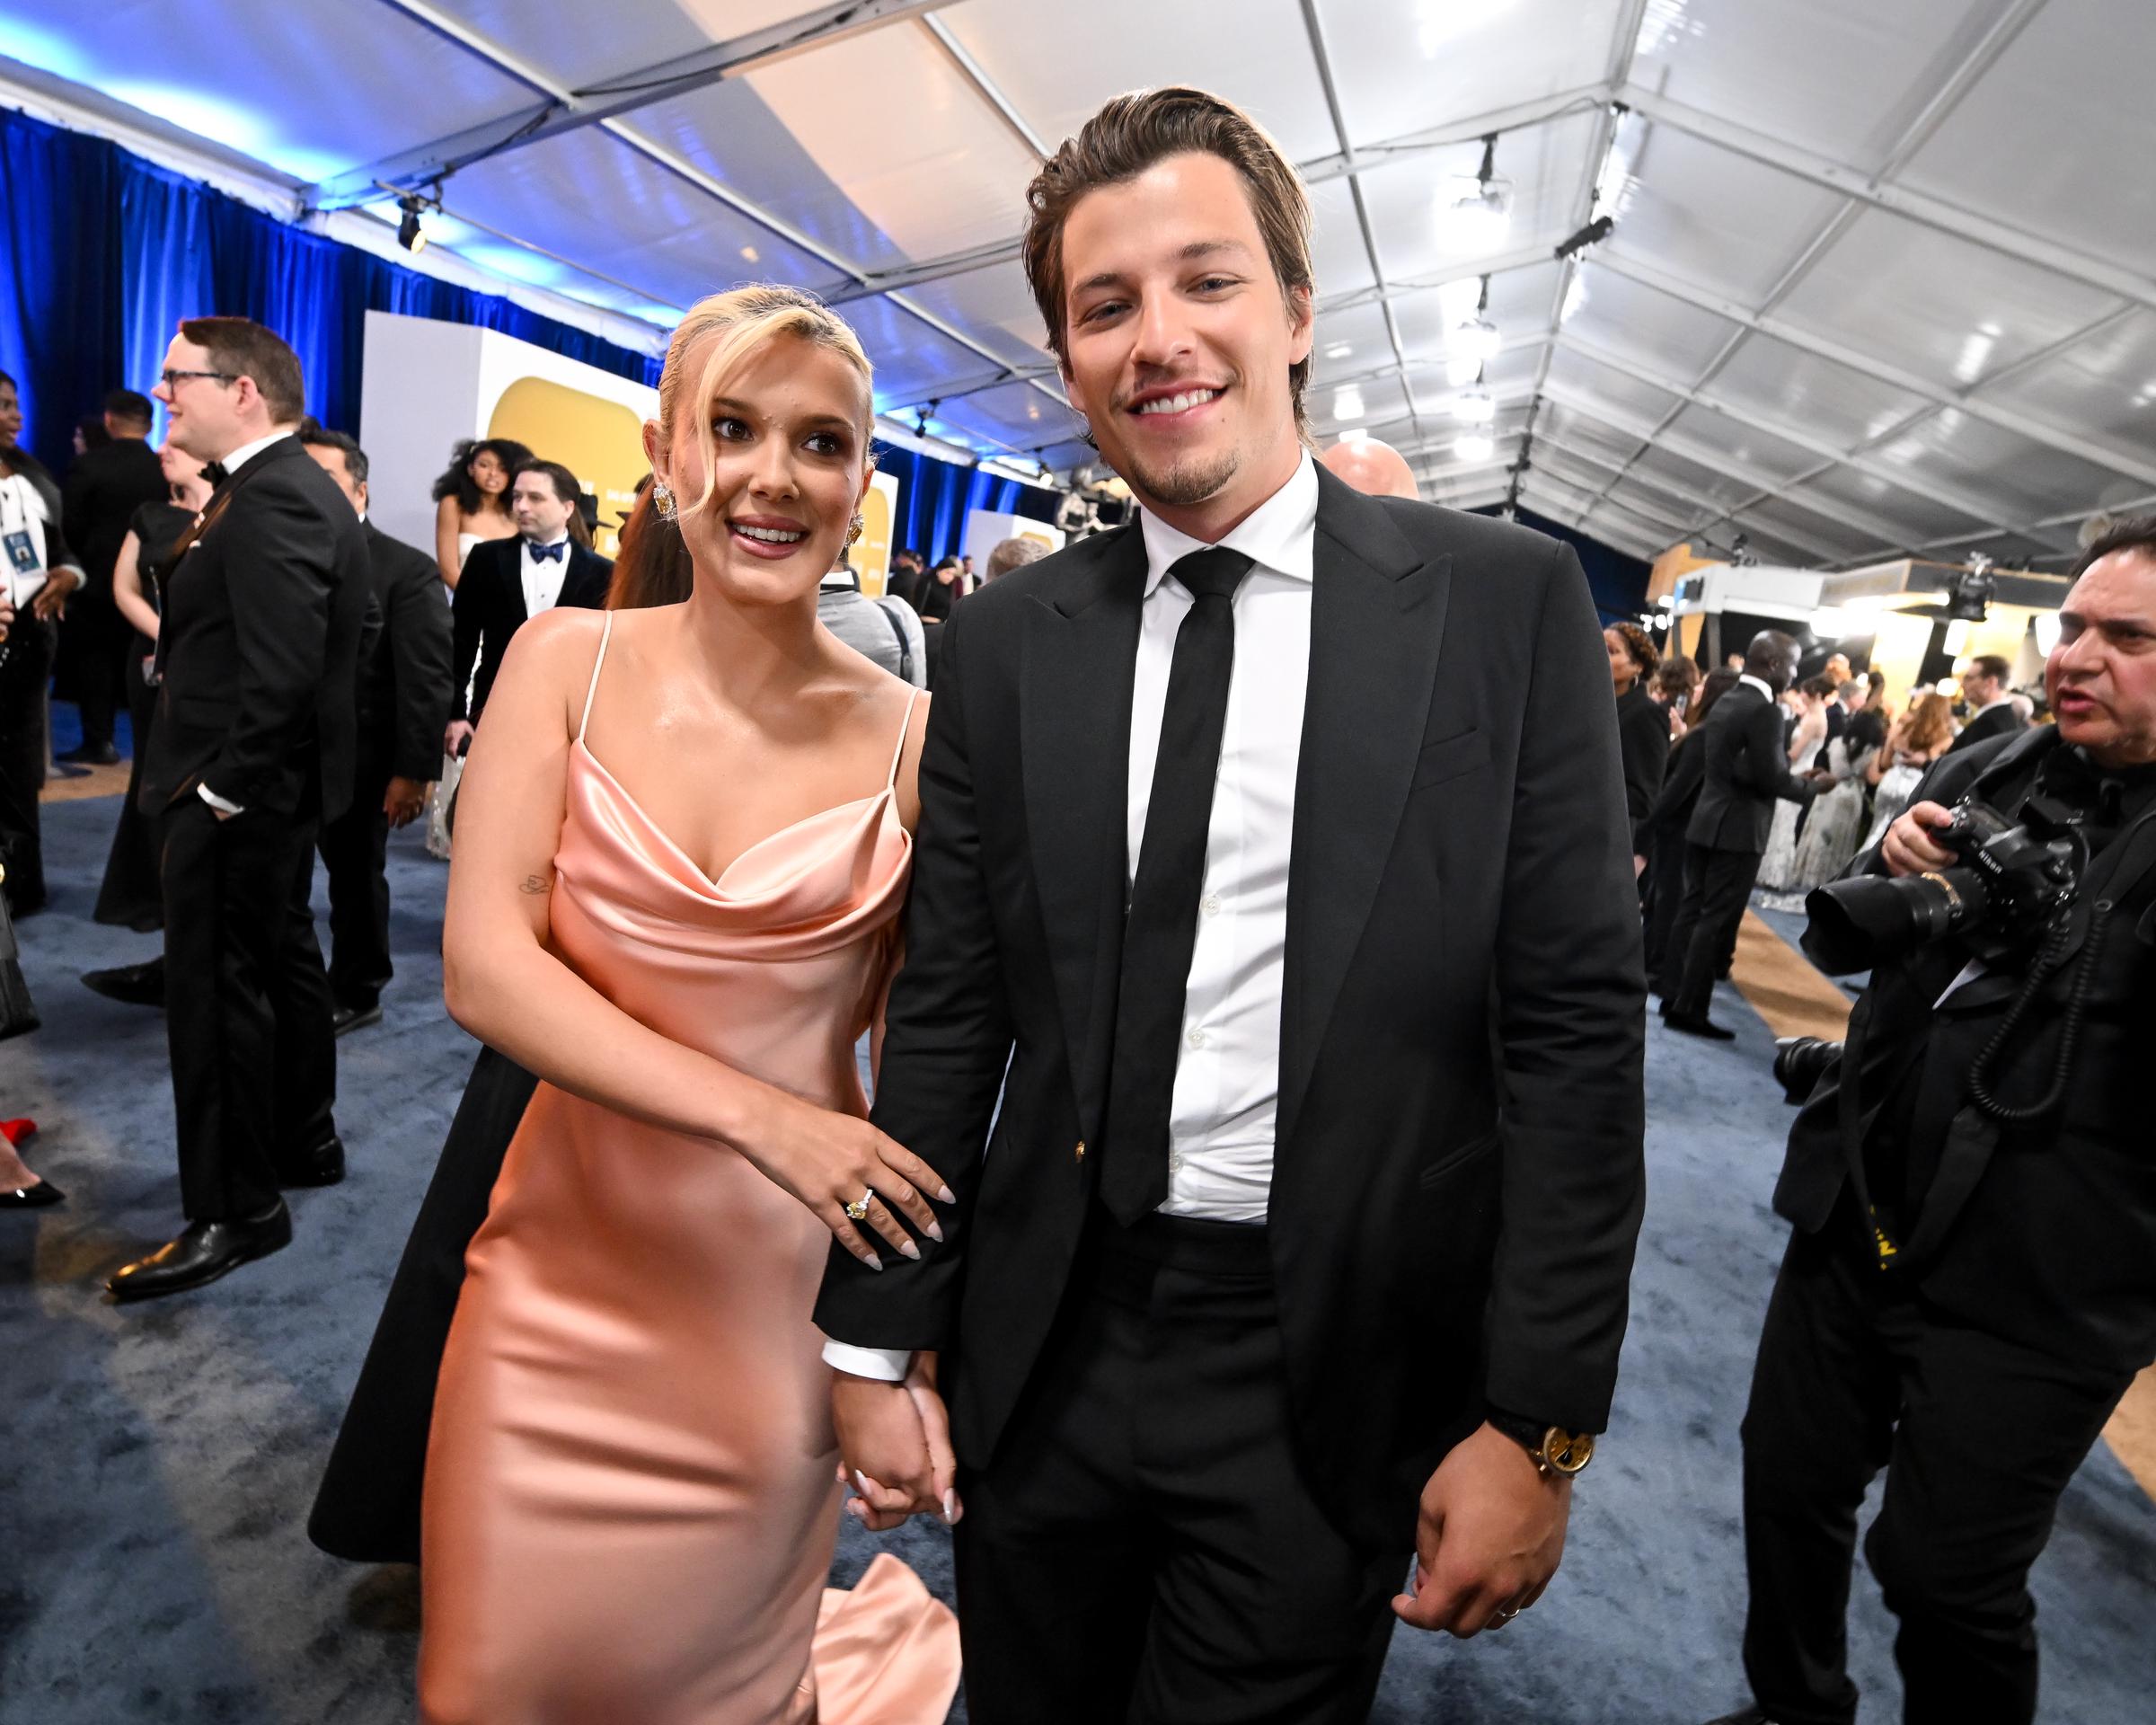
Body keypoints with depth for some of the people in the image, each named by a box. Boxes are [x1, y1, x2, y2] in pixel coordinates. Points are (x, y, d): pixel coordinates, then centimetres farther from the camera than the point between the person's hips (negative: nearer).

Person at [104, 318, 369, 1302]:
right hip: (274, 788, 10)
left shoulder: (273, 500, -19)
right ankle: (305, 1144, 35)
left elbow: (282, 669, -27)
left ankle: (234, 1213, 10)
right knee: (280, 963, 19)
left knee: (215, 992, -2)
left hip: (233, 801, -10)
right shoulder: (294, 486, 13)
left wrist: (222, 790, -19)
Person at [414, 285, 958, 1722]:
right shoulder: (570, 663, -5)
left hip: (780, 1294, -1)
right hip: (567, 1273, 2)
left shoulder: (908, 739, -9)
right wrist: (757, 1111, -21)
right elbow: (484, 966, -11)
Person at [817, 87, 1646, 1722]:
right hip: (1044, 1345, 3)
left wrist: (1540, 1419, -8)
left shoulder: (1508, 600, -7)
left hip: (1332, 1376, -2)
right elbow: (946, 1010, 0)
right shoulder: (1008, 637, -1)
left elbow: (1575, 1023, -8)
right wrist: (880, 1336, 2)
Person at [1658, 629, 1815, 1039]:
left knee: (1693, 911, 13)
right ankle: (1688, 1009, 0)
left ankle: (1672, 994, 19)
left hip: (1706, 822, 8)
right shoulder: (1765, 710, -16)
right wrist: (1812, 787, -1)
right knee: (1716, 921, -3)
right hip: (1738, 829, -8)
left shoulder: (1725, 702, 10)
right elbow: (1773, 779, -19)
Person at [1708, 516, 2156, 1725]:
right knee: (1790, 1488, 20)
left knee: (1947, 1578, 11)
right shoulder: (1985, 776, 4)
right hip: (1857, 1224, 5)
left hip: (2033, 1290, -5)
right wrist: (1896, 875, -8)